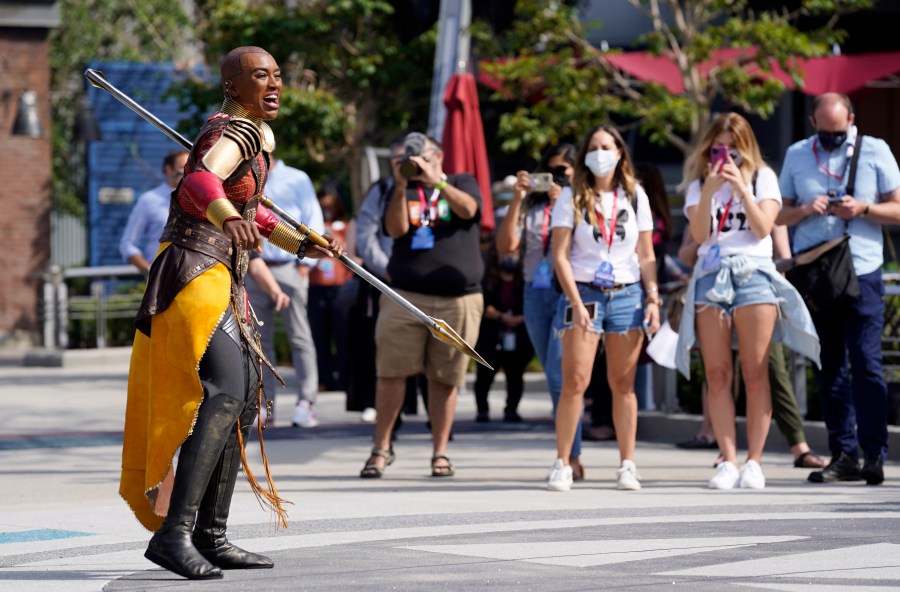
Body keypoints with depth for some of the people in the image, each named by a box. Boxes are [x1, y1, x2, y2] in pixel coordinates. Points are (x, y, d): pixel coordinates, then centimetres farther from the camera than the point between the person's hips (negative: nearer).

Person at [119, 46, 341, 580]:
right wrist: (230, 220, -56)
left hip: (222, 282, 11)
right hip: (196, 273, -11)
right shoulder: (238, 130, -14)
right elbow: (203, 179, -37)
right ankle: (174, 533, -29)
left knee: (243, 404, 13)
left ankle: (211, 537, 18)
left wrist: (303, 246, 26)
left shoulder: (259, 135, 18)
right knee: (221, 396, -24)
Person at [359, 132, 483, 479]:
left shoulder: (462, 183, 13)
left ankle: (440, 452, 9)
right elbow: (395, 229, -2)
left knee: (444, 379, 2)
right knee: (391, 372, -3)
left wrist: (435, 181, -18)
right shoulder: (405, 192, 15)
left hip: (457, 301, -1)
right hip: (406, 298, 1)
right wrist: (401, 186, -12)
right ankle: (381, 449, 4)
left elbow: (468, 209, -9)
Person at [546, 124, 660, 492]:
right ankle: (562, 464, -4)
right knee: (574, 382, -9)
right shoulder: (572, 197, 4)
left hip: (627, 295, 2)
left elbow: (646, 256, 13)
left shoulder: (635, 197, 11)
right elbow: (560, 255, -2)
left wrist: (653, 299, 1)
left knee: (623, 385, 2)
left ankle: (627, 465, 5)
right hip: (584, 293, -2)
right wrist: (576, 303, -11)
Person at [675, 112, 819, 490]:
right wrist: (708, 192, -9)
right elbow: (699, 235, 2)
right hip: (711, 275, 2)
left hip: (753, 272, -2)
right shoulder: (699, 183, 16)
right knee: (717, 375, -4)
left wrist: (741, 188, -8)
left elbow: (763, 228, -1)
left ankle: (754, 461, -5)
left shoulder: (762, 178, 12)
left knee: (755, 374, -6)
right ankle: (728, 461, -3)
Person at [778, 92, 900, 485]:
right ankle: (844, 455, 8)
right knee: (829, 369, 4)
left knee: (866, 364, -9)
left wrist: (863, 209, -13)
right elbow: (779, 215, 14)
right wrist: (805, 210, -6)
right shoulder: (797, 155, 11)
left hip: (862, 273, -3)